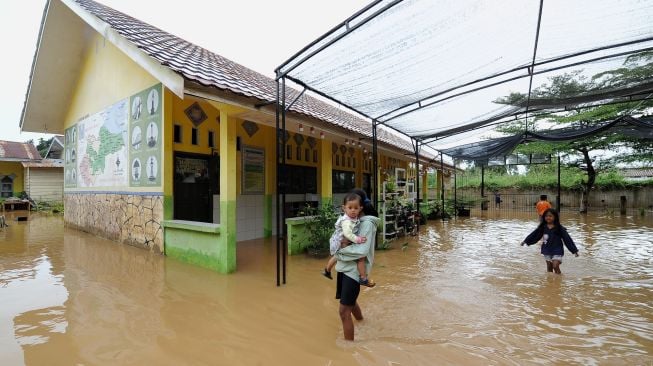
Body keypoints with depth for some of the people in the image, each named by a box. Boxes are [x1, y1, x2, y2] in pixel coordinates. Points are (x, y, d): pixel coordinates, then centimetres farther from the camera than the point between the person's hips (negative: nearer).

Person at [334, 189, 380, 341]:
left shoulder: (367, 223, -17)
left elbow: (362, 250, -26)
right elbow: (343, 237, 8)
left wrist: (340, 251, -18)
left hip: (354, 270, -9)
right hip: (345, 267, 9)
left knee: (344, 311, -5)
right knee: (350, 301, 30)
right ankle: (361, 321, 57)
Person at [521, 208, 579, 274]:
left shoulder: (559, 228, -10)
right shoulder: (542, 227, -1)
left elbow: (567, 239, -9)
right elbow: (534, 235, 6)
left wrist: (574, 250, -10)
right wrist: (525, 241, 6)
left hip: (557, 251, -3)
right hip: (547, 251, 3)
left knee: (555, 266, -10)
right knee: (549, 267, 14)